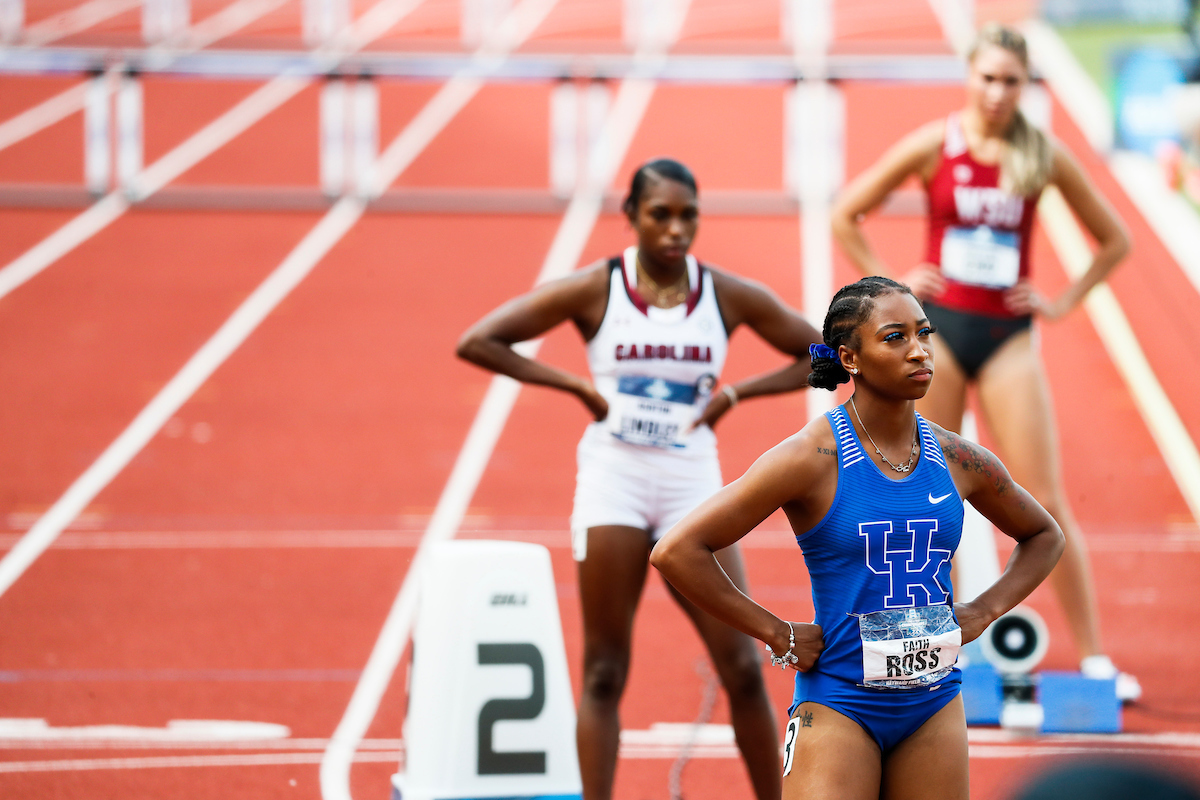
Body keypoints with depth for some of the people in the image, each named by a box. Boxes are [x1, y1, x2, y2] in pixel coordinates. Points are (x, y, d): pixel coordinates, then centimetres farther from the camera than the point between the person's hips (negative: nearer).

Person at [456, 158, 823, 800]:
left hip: (693, 483, 1)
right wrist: (576, 387, -9)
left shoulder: (728, 296, 0)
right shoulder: (595, 289, -4)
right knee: (604, 673, 0)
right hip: (613, 480, -1)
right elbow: (477, 342, -6)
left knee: (743, 668, -3)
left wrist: (736, 393, -4)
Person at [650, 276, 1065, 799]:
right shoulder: (814, 457, -13)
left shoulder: (958, 461, 3)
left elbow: (1044, 536, 23)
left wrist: (984, 611, 8)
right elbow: (676, 552, -17)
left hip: (934, 705, 5)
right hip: (839, 706, -5)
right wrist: (777, 635, -13)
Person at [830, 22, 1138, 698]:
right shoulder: (934, 147, -2)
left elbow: (1114, 240, 10)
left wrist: (1064, 303, 2)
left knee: (1047, 503, -5)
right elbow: (846, 216, 6)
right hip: (937, 330, 0)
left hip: (1010, 337, 0)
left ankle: (1094, 658, -2)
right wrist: (887, 284, 0)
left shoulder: (1044, 156, 0)